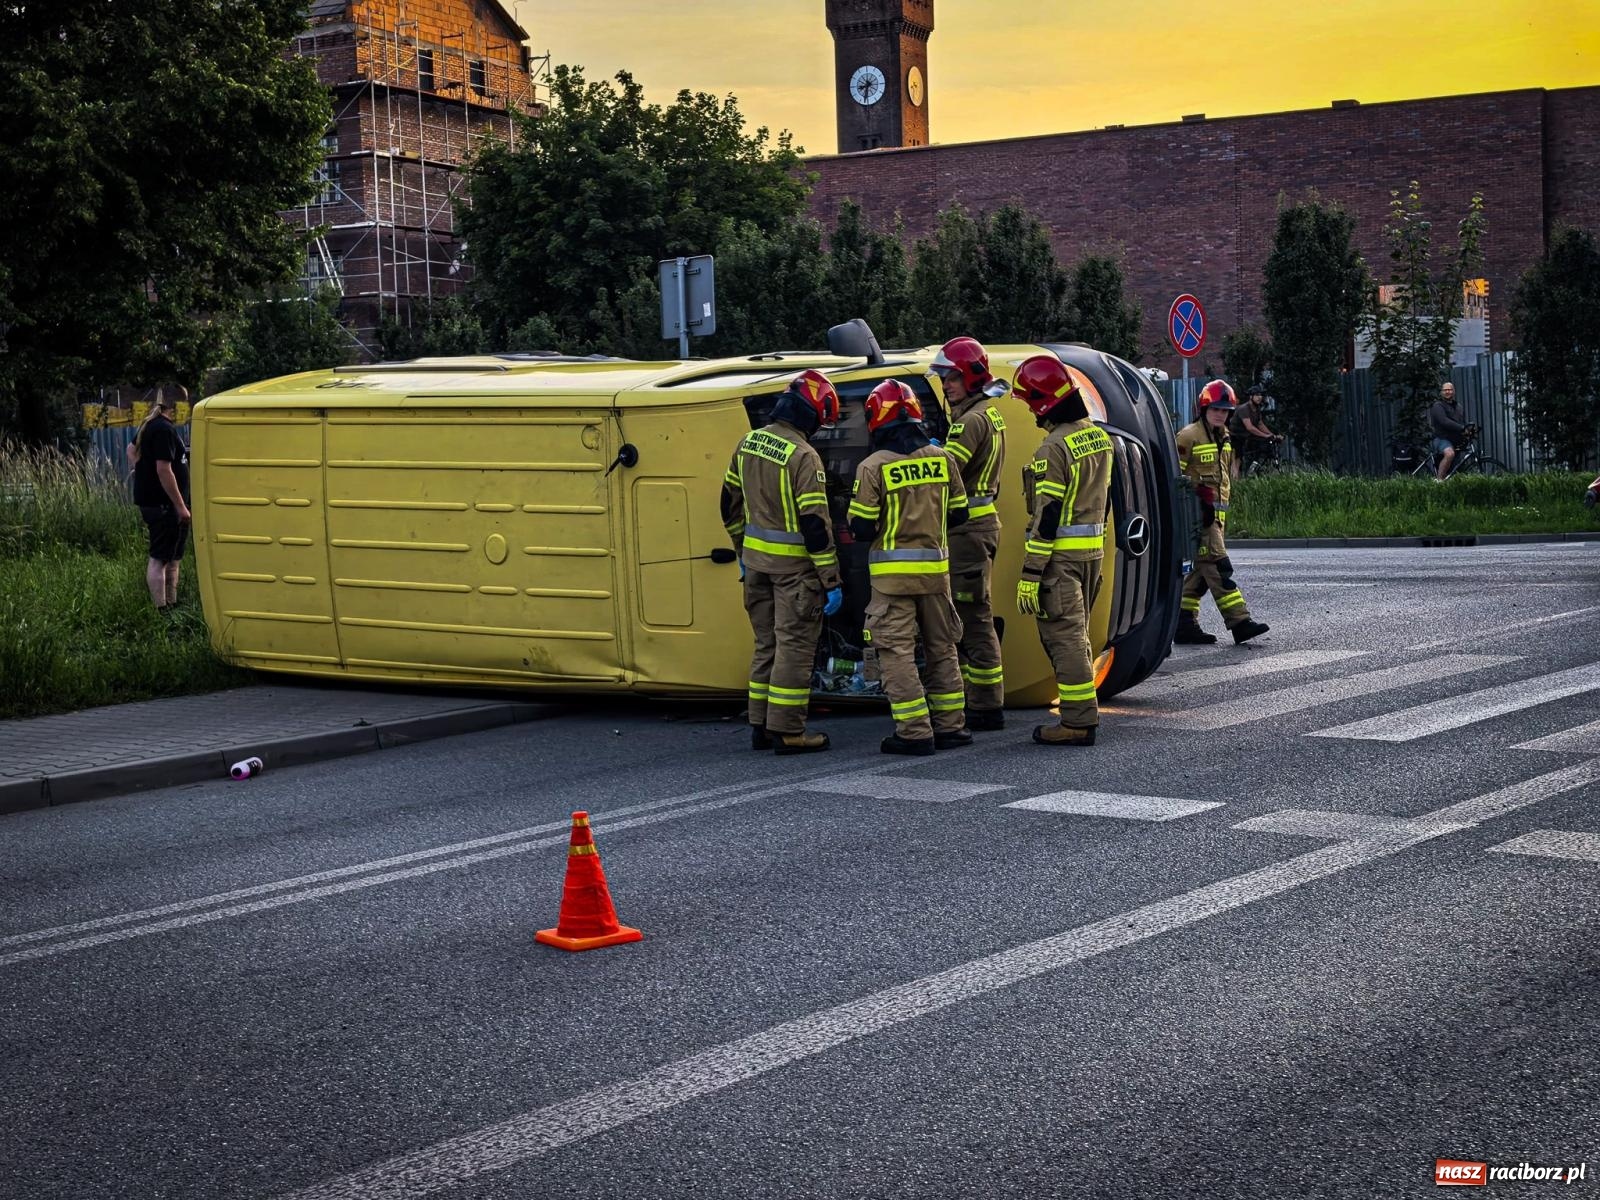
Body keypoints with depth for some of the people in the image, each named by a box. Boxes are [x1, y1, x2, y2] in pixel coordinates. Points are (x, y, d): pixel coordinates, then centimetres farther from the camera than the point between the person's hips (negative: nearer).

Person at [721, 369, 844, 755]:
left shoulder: (749, 443, 5)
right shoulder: (803, 456, -18)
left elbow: (731, 504, 14)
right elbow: (815, 523, -20)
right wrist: (831, 580, -15)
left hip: (756, 560, 7)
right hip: (793, 565, -7)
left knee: (767, 645, 16)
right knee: (795, 647, 0)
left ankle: (760, 726, 20)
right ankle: (787, 732, 2)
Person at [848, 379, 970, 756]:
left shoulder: (873, 467, -12)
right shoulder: (942, 458, 1)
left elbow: (861, 529, -11)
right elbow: (958, 514, 8)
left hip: (892, 572, -4)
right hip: (935, 569, 4)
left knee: (897, 652, 1)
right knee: (941, 647, 16)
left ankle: (915, 732, -2)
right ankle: (950, 726, 20)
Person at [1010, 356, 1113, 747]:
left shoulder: (1054, 449, -19)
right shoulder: (1098, 436, 10)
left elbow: (1047, 517, -21)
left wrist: (1030, 574, -18)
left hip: (1062, 554, -9)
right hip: (1092, 549, 9)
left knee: (1064, 637, -5)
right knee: (1076, 633, 16)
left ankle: (1078, 722, -4)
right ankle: (1081, 715, 21)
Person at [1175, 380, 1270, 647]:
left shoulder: (1224, 439, 17)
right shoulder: (1189, 436, -10)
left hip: (1215, 512, 9)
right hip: (1196, 512, -9)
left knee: (1200, 570, 9)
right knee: (1217, 567, -13)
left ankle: (1184, 625, 14)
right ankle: (1240, 621, -17)